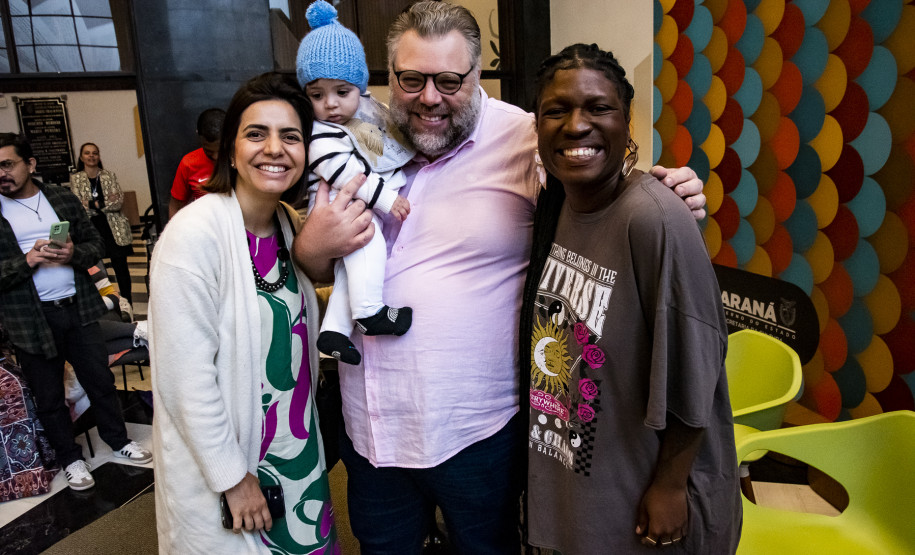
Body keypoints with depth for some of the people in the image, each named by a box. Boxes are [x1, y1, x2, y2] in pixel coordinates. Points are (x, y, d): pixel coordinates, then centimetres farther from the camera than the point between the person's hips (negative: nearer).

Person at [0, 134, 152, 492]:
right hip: (31, 319, -2)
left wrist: (74, 253, -13)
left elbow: (95, 244, 8)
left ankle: (118, 440, 32)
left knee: (100, 380, 13)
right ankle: (70, 459, 29)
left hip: (77, 308, 2)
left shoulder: (63, 199, 5)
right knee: (49, 397, 11)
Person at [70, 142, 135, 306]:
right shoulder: (76, 178, 5)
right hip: (90, 229, 0)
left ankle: (128, 303, 10)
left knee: (121, 267, 1)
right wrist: (105, 202, -10)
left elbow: (119, 201, -4)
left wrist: (92, 204, -11)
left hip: (114, 228, 0)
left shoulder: (109, 175, 7)